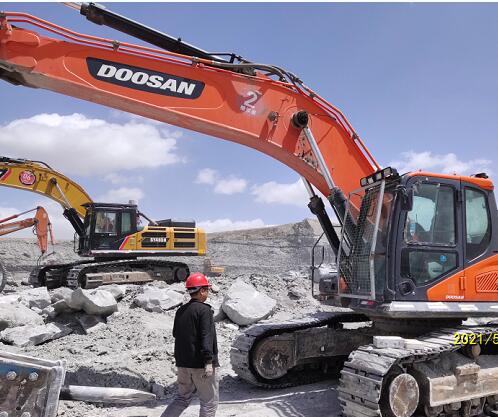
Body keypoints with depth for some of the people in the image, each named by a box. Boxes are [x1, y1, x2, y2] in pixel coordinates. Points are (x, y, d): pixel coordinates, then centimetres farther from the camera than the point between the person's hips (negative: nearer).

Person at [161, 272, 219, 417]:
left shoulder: (180, 311, 9)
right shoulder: (204, 310, -15)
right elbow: (206, 338, -21)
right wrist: (209, 362, -22)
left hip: (183, 363, 7)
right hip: (200, 364, -7)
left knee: (183, 397, 21)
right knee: (209, 401, 6)